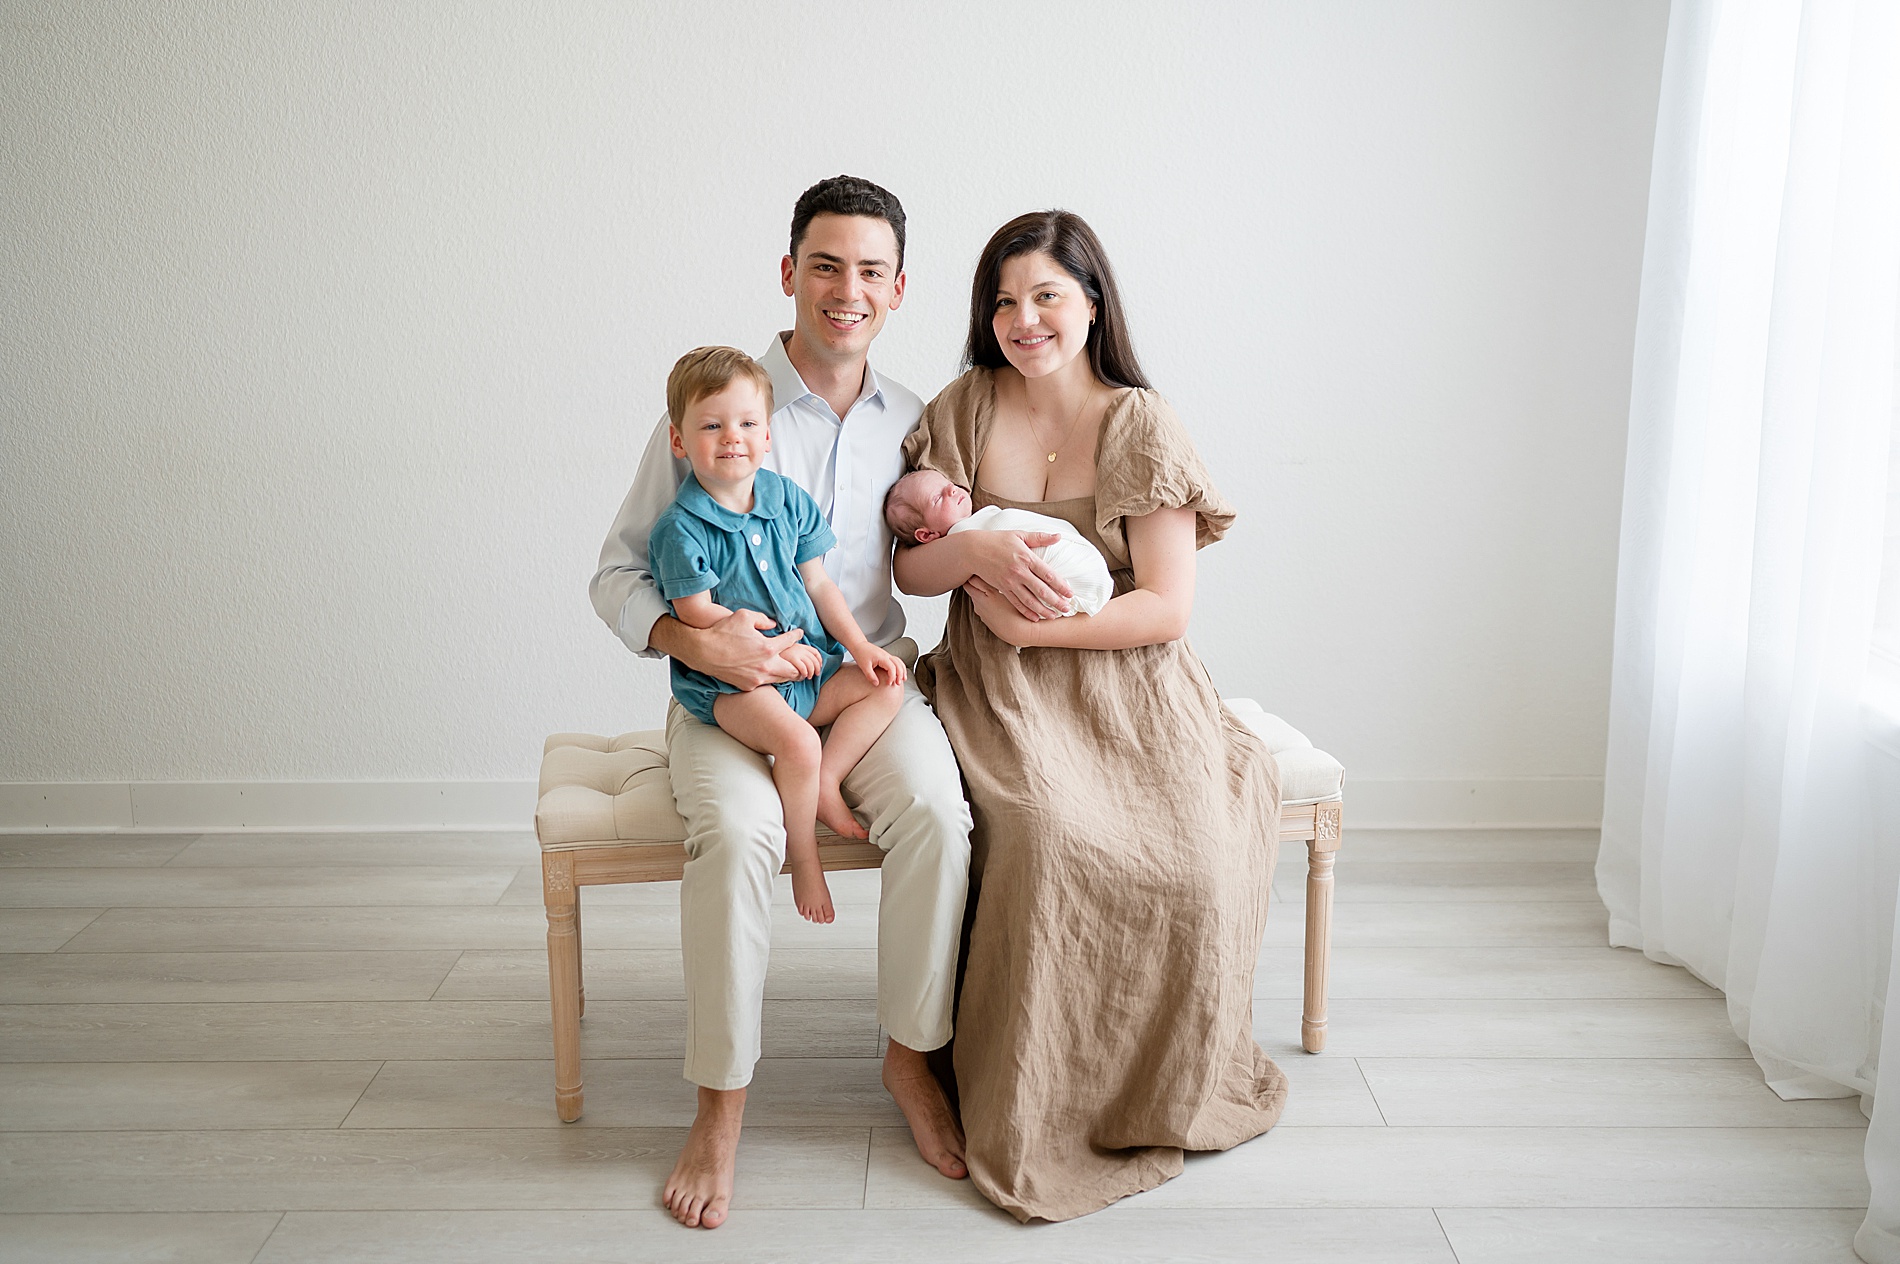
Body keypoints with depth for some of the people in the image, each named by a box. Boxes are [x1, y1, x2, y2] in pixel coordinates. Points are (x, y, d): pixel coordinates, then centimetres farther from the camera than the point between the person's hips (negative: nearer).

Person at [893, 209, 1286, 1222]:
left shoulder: (1139, 425, -2)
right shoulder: (967, 408, 5)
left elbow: (1167, 608, -7)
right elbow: (910, 569, 4)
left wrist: (1029, 621, -15)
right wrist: (979, 546, -18)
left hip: (1122, 683, 0)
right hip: (997, 692, 0)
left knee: (1195, 864, -25)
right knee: (1049, 834, -31)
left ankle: (1153, 1094, 5)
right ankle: (1029, 1116, -9)